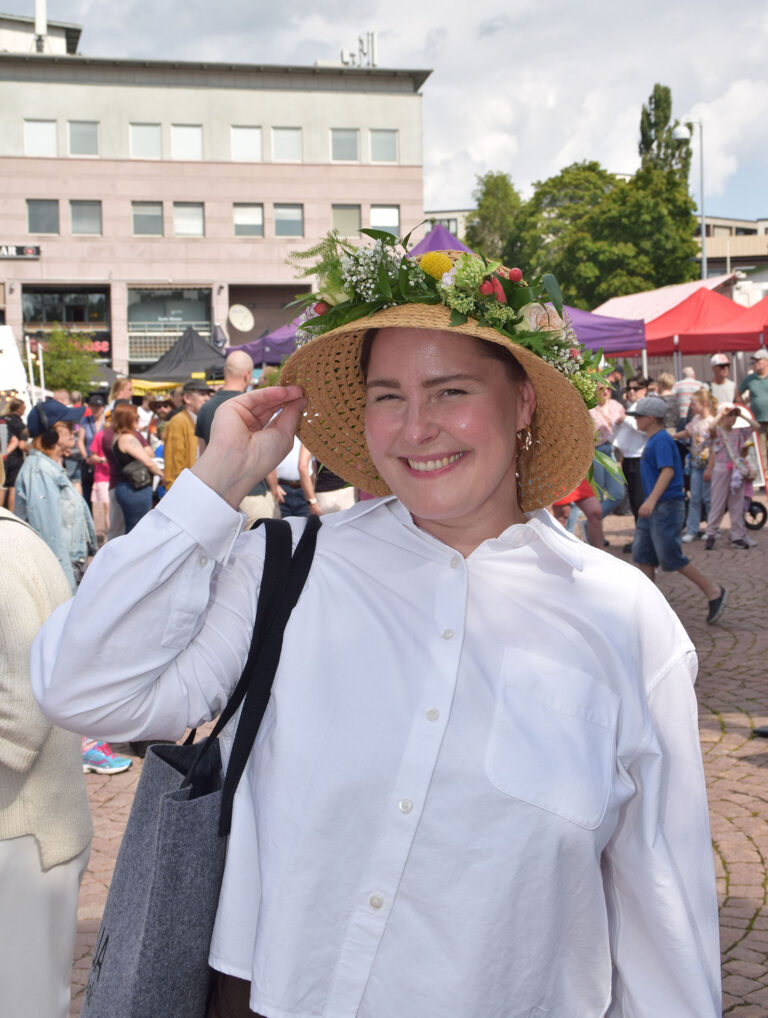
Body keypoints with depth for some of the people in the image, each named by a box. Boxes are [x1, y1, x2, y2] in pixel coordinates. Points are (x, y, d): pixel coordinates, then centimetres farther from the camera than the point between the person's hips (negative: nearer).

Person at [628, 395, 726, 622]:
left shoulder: (662, 440, -14)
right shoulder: (653, 441, 15)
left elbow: (668, 471, -25)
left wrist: (651, 499, -33)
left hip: (667, 504, -10)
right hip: (653, 507, 10)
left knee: (670, 557, -8)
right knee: (642, 553, 7)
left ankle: (713, 591, 4)